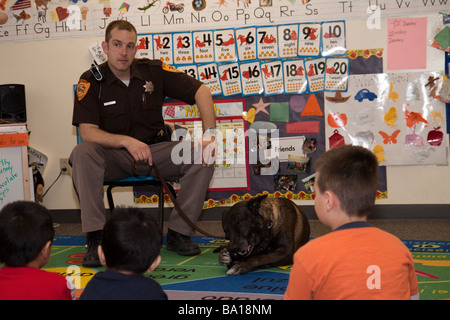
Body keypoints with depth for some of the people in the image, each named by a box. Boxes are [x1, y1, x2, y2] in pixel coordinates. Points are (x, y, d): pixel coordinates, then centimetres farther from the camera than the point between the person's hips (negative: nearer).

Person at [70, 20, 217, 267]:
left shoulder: (153, 71, -5)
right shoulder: (91, 82, -8)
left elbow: (200, 91, -4)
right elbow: (87, 132, -18)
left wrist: (209, 134, -17)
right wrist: (127, 141, -34)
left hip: (154, 150, 2)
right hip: (114, 156, -1)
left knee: (202, 157, -21)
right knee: (82, 153, -32)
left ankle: (178, 233, -14)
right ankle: (95, 237, -31)